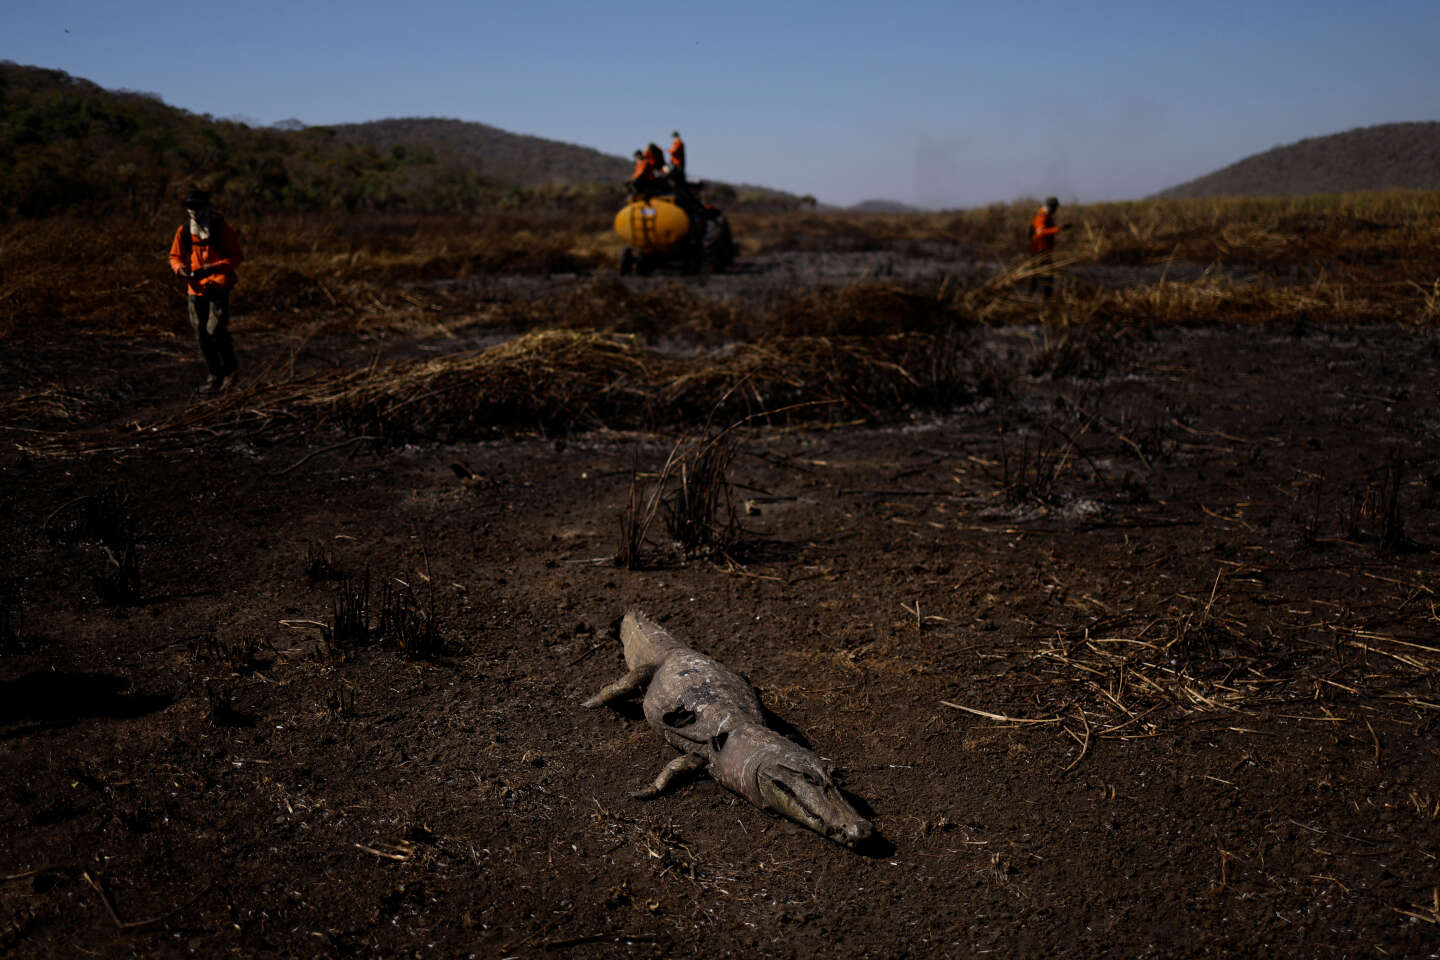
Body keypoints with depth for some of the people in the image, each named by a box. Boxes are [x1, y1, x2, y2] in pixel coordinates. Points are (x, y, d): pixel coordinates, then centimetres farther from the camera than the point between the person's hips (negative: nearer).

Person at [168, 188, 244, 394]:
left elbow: (237, 256, -6)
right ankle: (215, 376, 18)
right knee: (202, 335, 6)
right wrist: (179, 269, -10)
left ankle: (229, 369, 9)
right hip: (195, 288, 4)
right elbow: (175, 256, 13)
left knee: (216, 331, -13)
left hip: (218, 287, -4)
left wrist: (213, 268, -20)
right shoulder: (184, 231, 4)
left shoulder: (222, 229, -6)